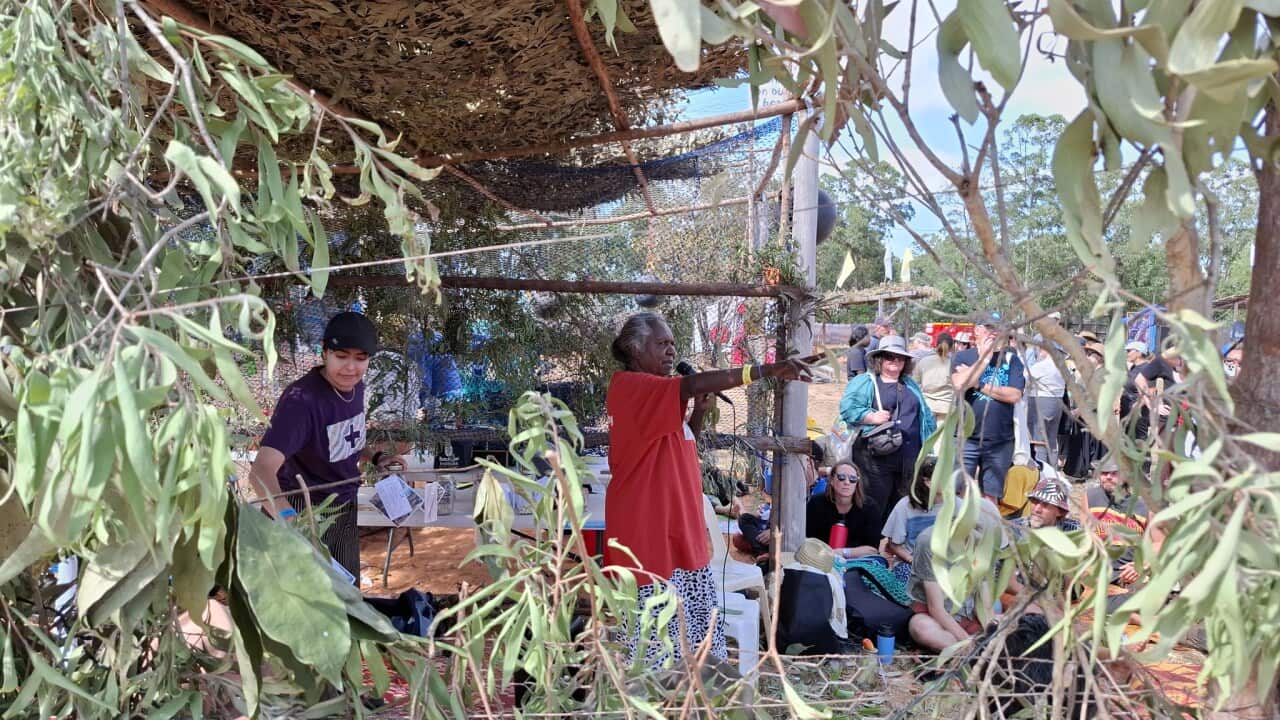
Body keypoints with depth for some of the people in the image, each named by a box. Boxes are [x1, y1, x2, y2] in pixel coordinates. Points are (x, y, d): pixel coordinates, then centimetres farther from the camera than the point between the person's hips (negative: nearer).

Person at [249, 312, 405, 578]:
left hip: (345, 508, 7)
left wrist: (375, 457, 1)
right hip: (303, 512, -7)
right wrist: (286, 515, -54)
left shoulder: (355, 386, -3)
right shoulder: (302, 399, -26)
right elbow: (263, 468, -37)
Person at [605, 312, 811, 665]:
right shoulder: (628, 386, -13)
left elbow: (678, 447, 22)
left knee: (691, 629, 12)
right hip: (649, 533, -10)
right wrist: (767, 369, -33)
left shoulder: (656, 398, 17)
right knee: (654, 633, -3)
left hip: (677, 530, 10)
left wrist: (699, 411, 4)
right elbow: (693, 384, -28)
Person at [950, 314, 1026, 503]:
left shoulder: (1011, 359, 5)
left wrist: (977, 384, -10)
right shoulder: (962, 357, 3)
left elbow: (1014, 395, -8)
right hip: (966, 438, -1)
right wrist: (984, 358, -10)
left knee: (991, 496, 9)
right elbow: (959, 385, -17)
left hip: (1000, 441, 1)